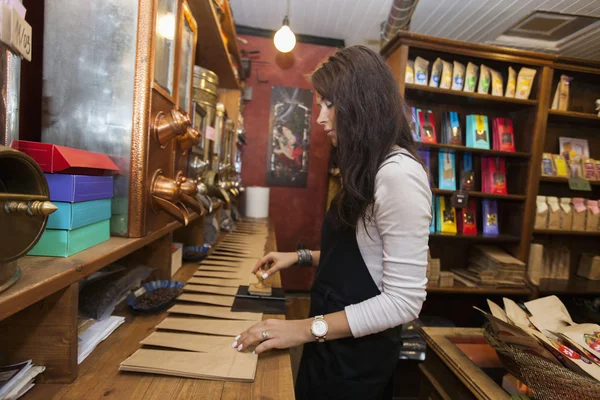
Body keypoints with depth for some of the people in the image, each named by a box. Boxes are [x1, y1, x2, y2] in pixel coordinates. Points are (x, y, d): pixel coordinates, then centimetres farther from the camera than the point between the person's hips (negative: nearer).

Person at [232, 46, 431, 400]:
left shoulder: (399, 173, -24)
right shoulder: (369, 170, 6)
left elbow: (404, 301, -24)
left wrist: (309, 328, -23)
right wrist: (302, 257, 6)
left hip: (358, 356, -8)